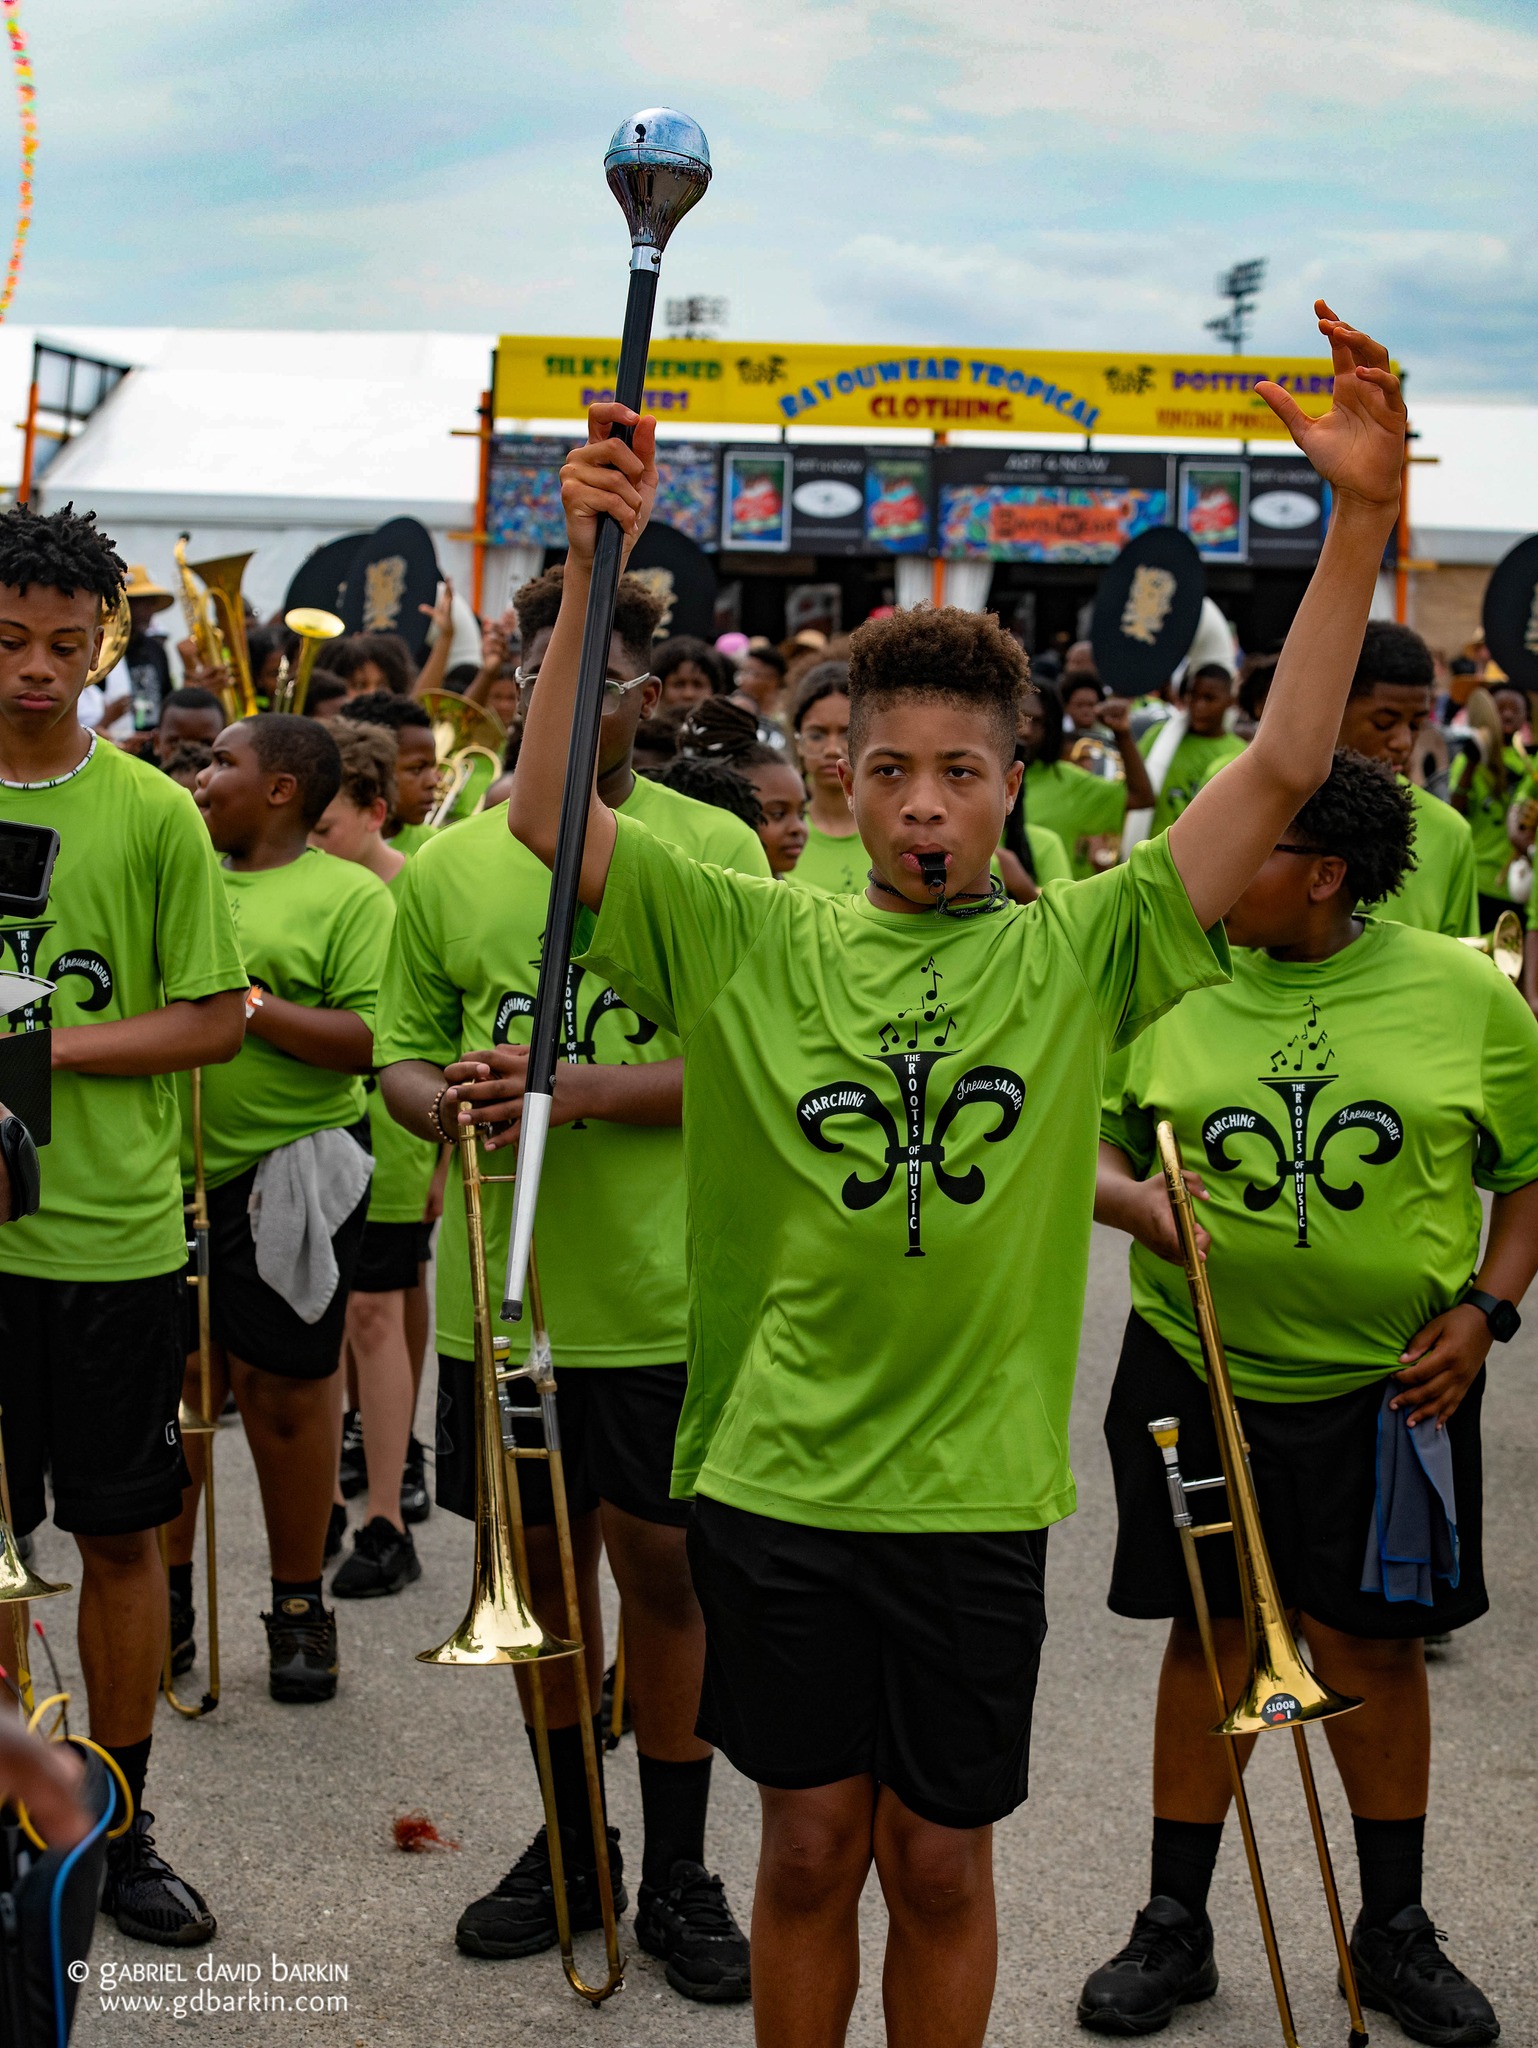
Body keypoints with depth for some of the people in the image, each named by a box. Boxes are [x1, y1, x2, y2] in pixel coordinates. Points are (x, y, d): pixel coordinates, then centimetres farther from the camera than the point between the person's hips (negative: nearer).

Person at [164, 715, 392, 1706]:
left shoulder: (352, 896, -4)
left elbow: (374, 1040, -15)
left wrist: (248, 1004, -20)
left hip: (284, 1177, -5)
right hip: (172, 1171, 5)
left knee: (284, 1390, 3)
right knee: (173, 1381, 9)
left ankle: (299, 1607, 18)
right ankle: (170, 1596, 23)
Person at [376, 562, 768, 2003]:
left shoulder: (714, 850, -3)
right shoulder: (448, 865, 5)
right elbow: (400, 1056, 9)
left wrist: (577, 1088, -21)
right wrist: (449, 1099, -14)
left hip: (663, 1290, -3)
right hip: (500, 1285, 3)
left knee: (661, 1566, 6)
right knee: (542, 1558, 14)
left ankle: (677, 1871, 23)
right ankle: (570, 1839, 33)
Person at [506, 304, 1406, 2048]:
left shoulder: (1077, 949, 0)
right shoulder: (756, 942, 0)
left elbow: (1281, 774, -7)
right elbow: (544, 810, -7)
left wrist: (1361, 523, -16)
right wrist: (592, 567, -17)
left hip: (977, 1488, 0)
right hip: (774, 1470, 0)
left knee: (939, 1861, 12)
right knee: (808, 1846, 12)